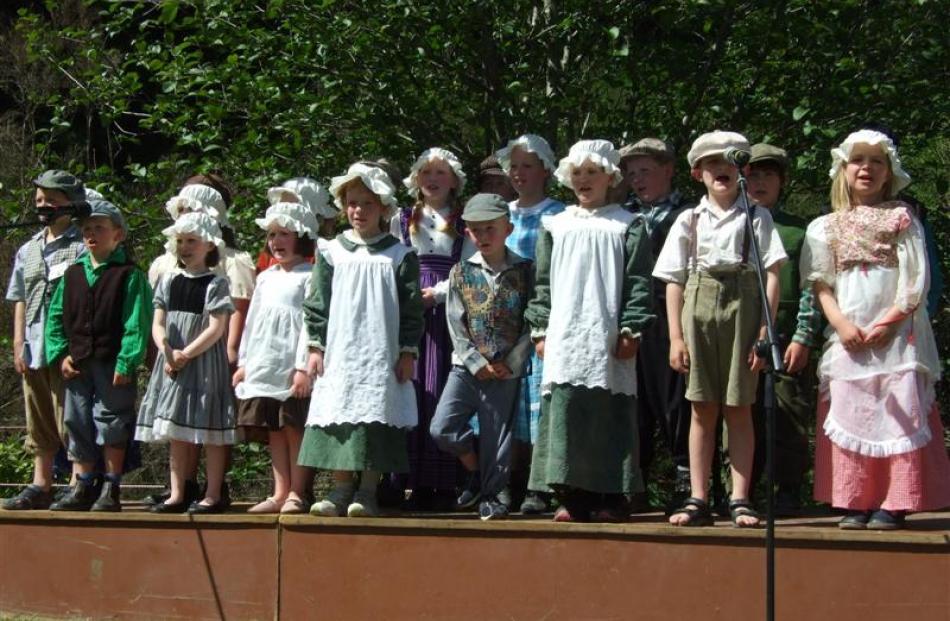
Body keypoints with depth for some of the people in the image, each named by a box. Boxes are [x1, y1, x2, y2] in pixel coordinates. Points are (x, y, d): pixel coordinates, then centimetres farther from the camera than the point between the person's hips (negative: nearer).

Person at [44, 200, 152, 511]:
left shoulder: (129, 275, -6)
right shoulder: (72, 274, 11)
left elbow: (136, 323, -11)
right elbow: (56, 317, 13)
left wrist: (126, 363, -17)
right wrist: (60, 355, 2)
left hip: (112, 365, -6)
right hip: (77, 365, 6)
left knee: (111, 422, -2)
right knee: (77, 422, 8)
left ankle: (111, 490, 6)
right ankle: (83, 488, 17)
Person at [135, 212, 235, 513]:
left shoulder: (216, 284, -4)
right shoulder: (169, 281, 11)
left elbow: (216, 328, -12)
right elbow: (158, 323, 5)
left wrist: (186, 354, -17)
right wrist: (167, 352, -12)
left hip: (205, 362, -5)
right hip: (173, 364, 5)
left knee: (209, 432, -3)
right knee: (176, 432, 8)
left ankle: (212, 496, 0)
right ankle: (177, 494, 13)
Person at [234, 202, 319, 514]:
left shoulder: (309, 277, -4)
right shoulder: (265, 278, 18)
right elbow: (252, 321, 21)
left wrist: (303, 366, -16)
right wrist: (243, 362, 17)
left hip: (293, 369, -7)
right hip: (263, 368, 7)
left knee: (294, 429, -5)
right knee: (274, 431, 7)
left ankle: (297, 493, 0)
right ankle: (280, 492, 11)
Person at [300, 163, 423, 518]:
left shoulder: (399, 255, 4)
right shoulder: (331, 253, 8)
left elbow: (411, 308, 3)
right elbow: (317, 303, 9)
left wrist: (408, 351, -1)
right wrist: (316, 346, 3)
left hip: (383, 355, -2)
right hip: (339, 354, 2)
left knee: (375, 419, -4)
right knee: (338, 418, 0)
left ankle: (367, 492, 3)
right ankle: (341, 490, 7)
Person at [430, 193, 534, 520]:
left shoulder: (525, 272, 0)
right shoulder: (461, 273, 4)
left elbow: (532, 322, -2)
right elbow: (456, 325, 1)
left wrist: (509, 363, -8)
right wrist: (477, 363, -8)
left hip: (507, 370, -2)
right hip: (467, 366, 2)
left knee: (496, 437, 1)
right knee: (442, 428, -10)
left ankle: (492, 495, 16)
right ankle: (476, 471, 15)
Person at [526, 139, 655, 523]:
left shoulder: (627, 226, 8)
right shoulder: (555, 226, 15)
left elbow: (638, 283, 2)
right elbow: (543, 283, 15)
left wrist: (631, 329, -6)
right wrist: (540, 330, 8)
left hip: (608, 340, -2)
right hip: (564, 337, 2)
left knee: (610, 416, -2)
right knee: (566, 415, -4)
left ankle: (611, 498, 2)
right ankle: (571, 497, -1)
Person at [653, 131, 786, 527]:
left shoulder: (757, 218, 5)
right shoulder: (689, 221, 9)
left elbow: (772, 275, 1)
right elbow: (674, 282, 8)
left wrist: (765, 331, -7)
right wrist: (676, 336, 0)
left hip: (742, 308, -1)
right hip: (698, 309, 1)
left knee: (738, 410, 2)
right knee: (702, 409, 3)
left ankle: (740, 500, 4)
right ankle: (697, 501, 5)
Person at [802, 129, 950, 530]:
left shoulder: (902, 219, 5)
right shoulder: (826, 227, 13)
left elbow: (916, 280, -1)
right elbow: (820, 283, 7)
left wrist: (889, 323, -11)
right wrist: (840, 323, -9)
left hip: (897, 335, -2)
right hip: (848, 339, 2)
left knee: (899, 414, -7)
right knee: (849, 416, -1)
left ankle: (894, 504, -6)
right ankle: (856, 502, 3)